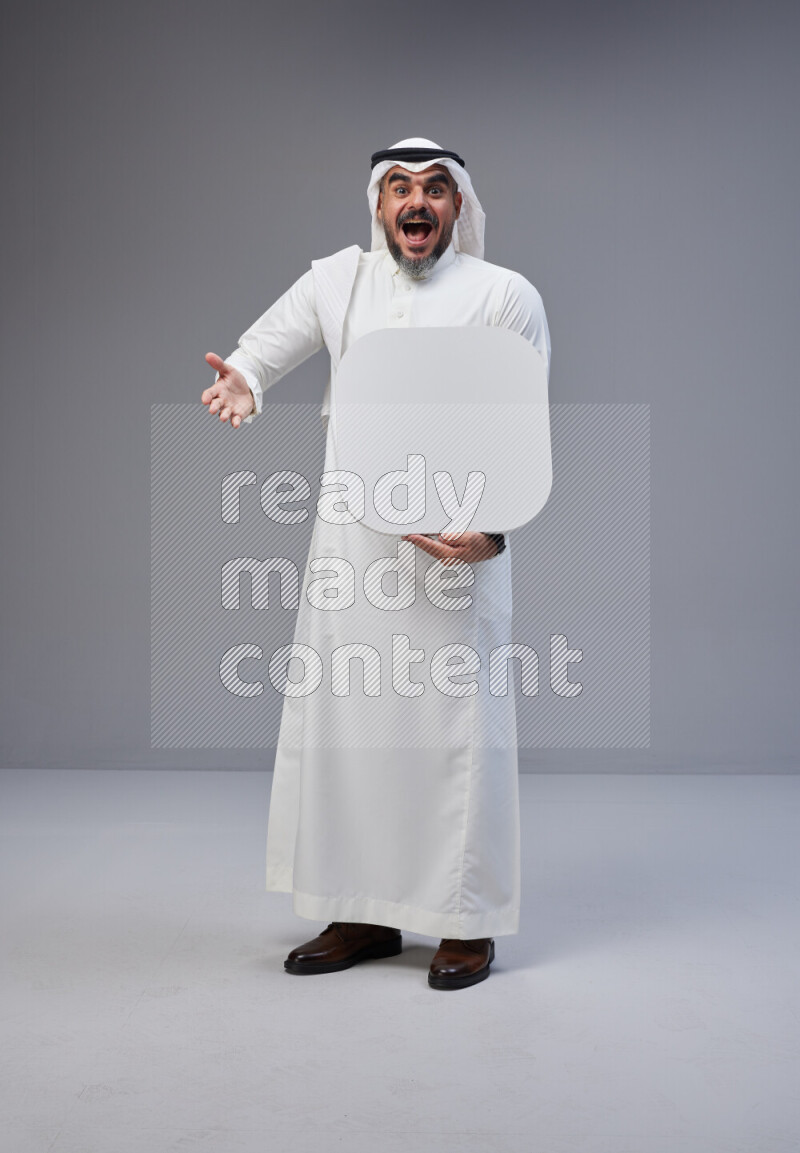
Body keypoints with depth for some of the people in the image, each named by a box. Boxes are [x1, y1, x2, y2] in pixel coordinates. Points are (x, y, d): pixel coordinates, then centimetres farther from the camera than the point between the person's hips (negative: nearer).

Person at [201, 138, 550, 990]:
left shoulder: (506, 295, 1)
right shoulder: (336, 281, 11)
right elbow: (262, 351, 17)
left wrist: (491, 528, -16)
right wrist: (242, 382, -9)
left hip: (459, 543, -4)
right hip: (349, 541, 4)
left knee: (459, 727, -2)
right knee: (339, 719, 6)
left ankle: (468, 923, 12)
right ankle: (363, 915, 20)